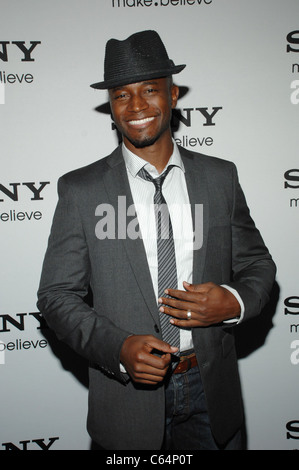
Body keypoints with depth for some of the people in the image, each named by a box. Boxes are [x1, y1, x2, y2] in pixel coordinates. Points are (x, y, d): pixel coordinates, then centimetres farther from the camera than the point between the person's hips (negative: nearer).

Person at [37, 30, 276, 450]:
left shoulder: (221, 177, -1)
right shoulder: (80, 190, -7)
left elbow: (257, 265, 6)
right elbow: (56, 295, -6)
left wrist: (234, 302, -16)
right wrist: (119, 348, -20)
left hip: (212, 389, 2)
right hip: (127, 389, -1)